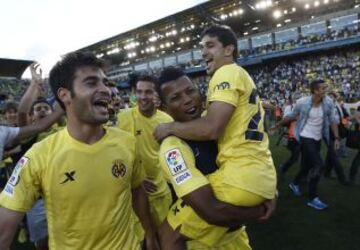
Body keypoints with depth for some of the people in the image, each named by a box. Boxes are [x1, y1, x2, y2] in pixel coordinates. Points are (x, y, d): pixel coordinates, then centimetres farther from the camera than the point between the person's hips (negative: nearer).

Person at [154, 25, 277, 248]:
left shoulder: (227, 73, -7)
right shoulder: (241, 75, 23)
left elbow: (211, 129, -21)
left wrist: (170, 128, -6)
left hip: (243, 177, -10)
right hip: (264, 176, 10)